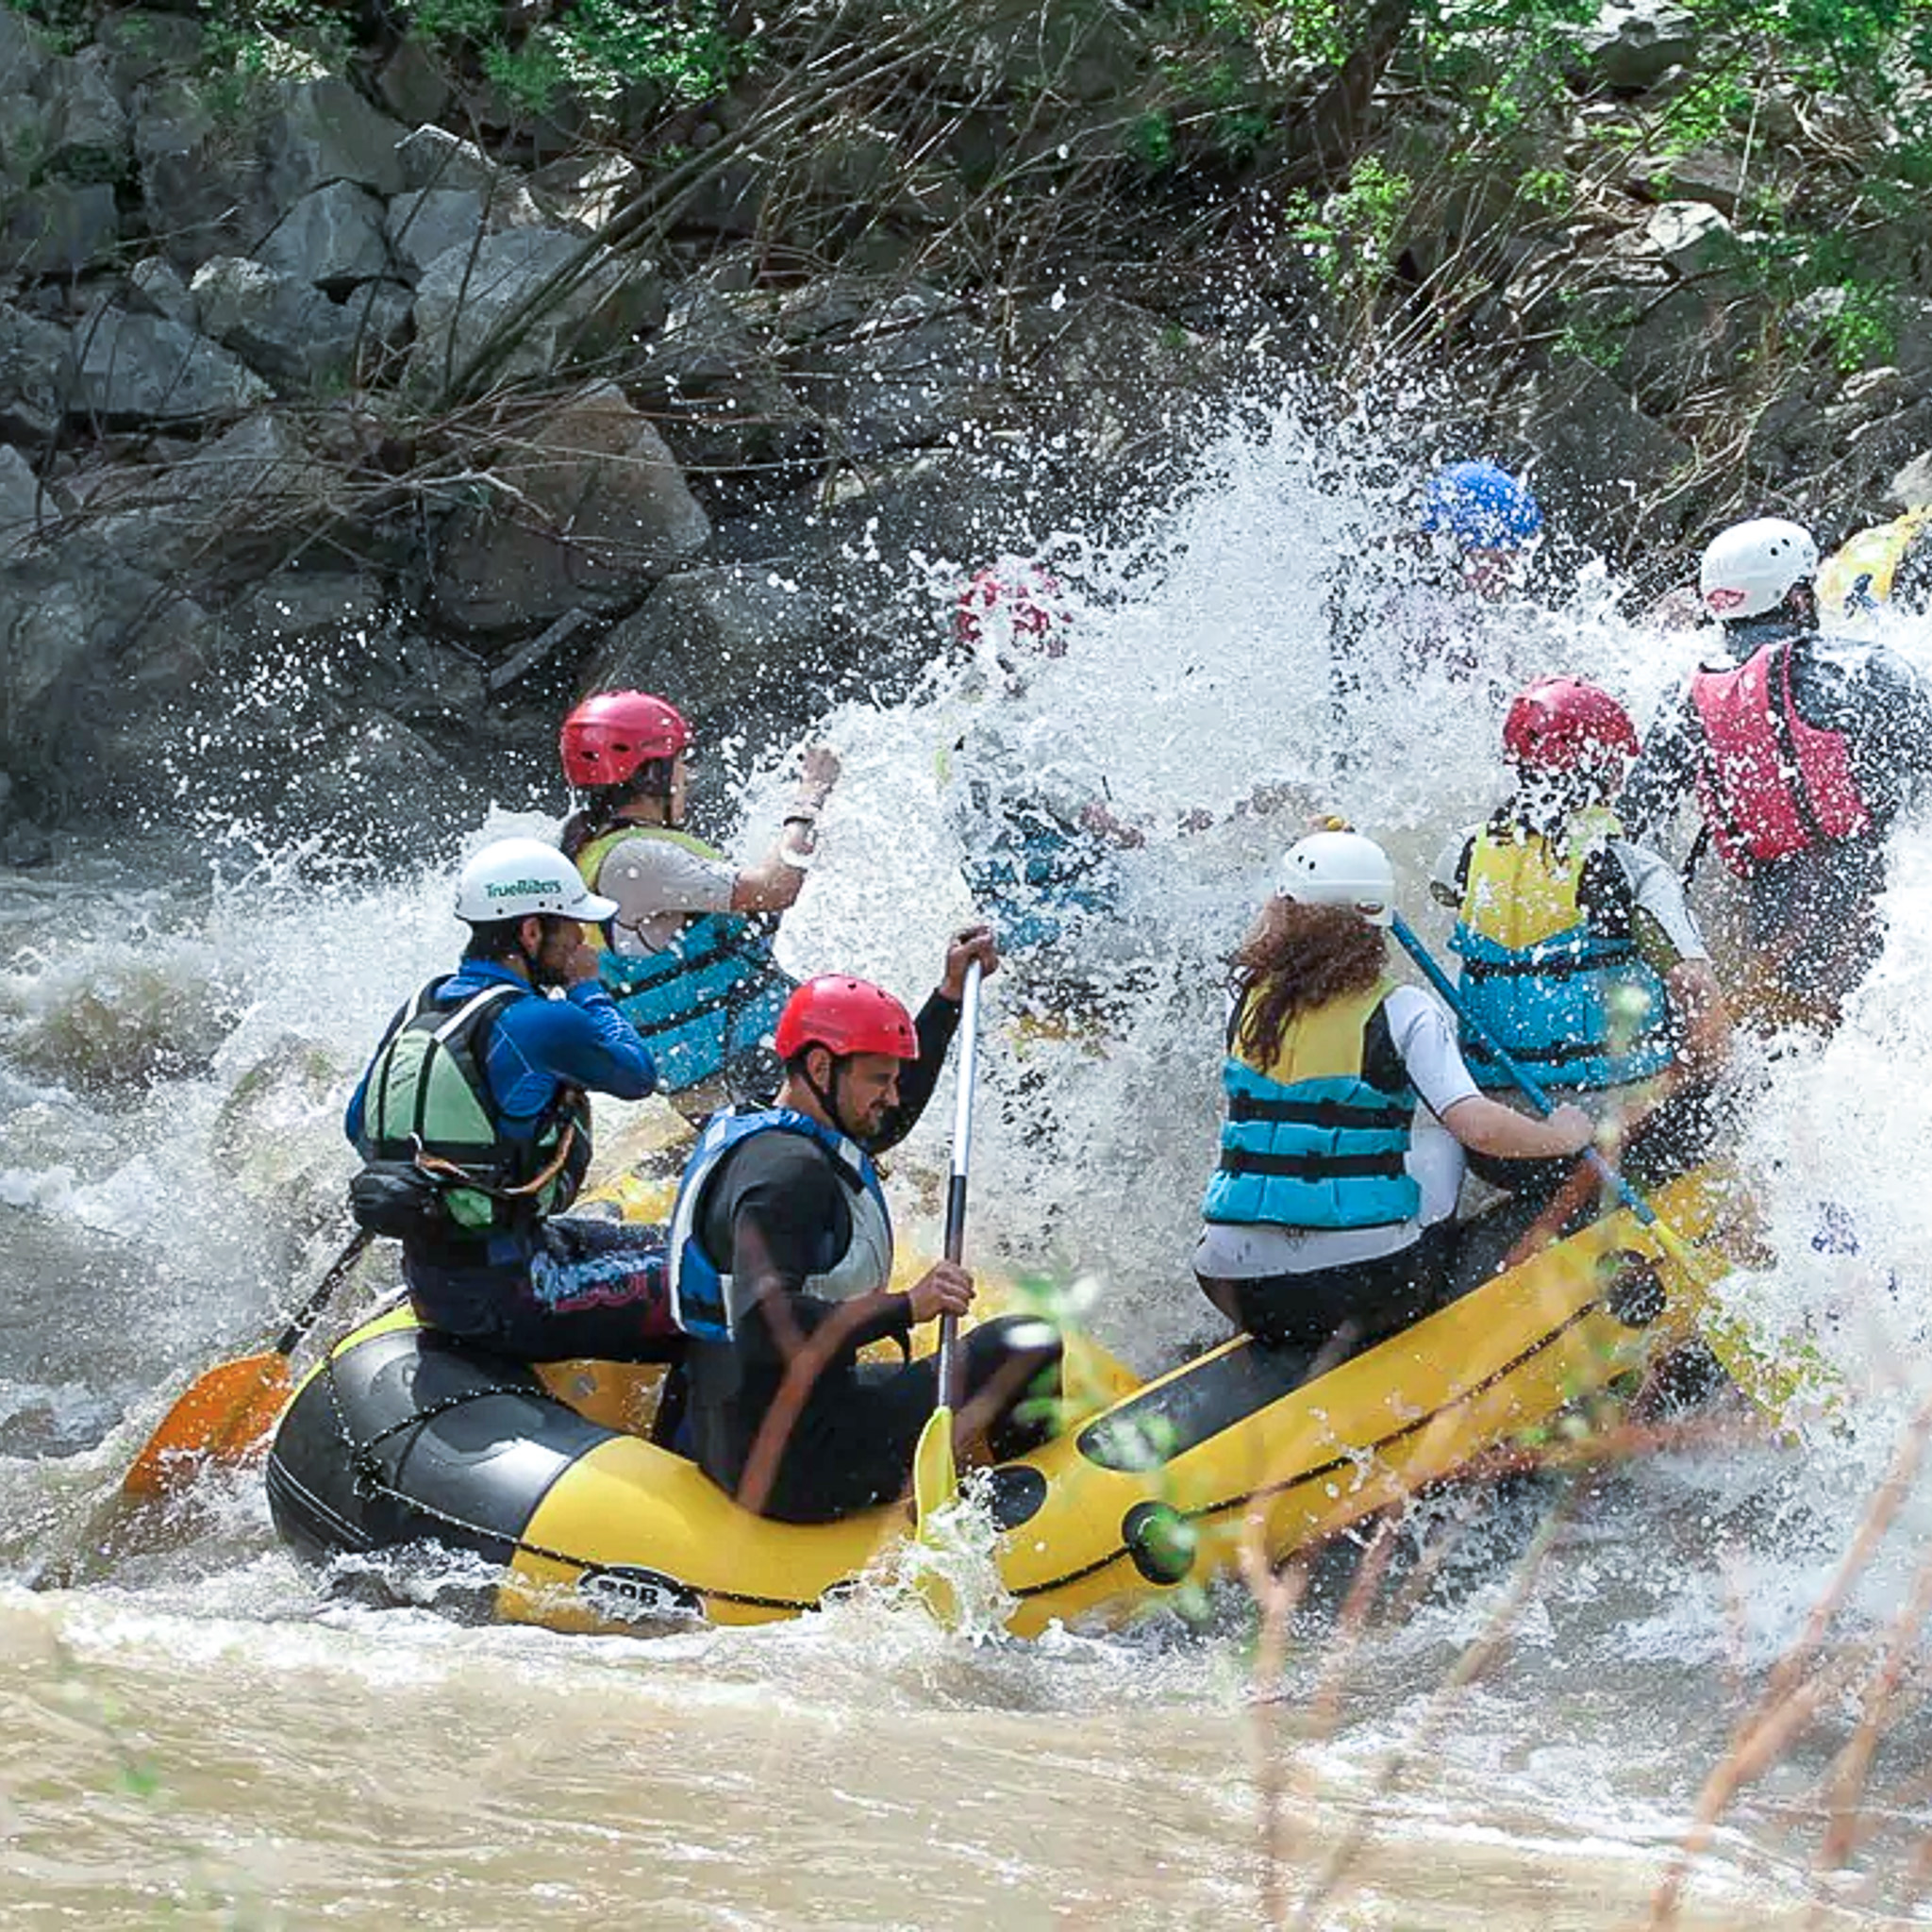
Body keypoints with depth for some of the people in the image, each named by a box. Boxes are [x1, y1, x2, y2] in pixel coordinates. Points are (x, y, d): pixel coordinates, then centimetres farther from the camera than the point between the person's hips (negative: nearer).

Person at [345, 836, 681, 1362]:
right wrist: (588, 990, 11)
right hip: (501, 1294, -9)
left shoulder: (421, 1007, 8)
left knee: (661, 1248, 21)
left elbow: (358, 1124, 18)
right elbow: (638, 1075, -2)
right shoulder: (539, 1023, -19)